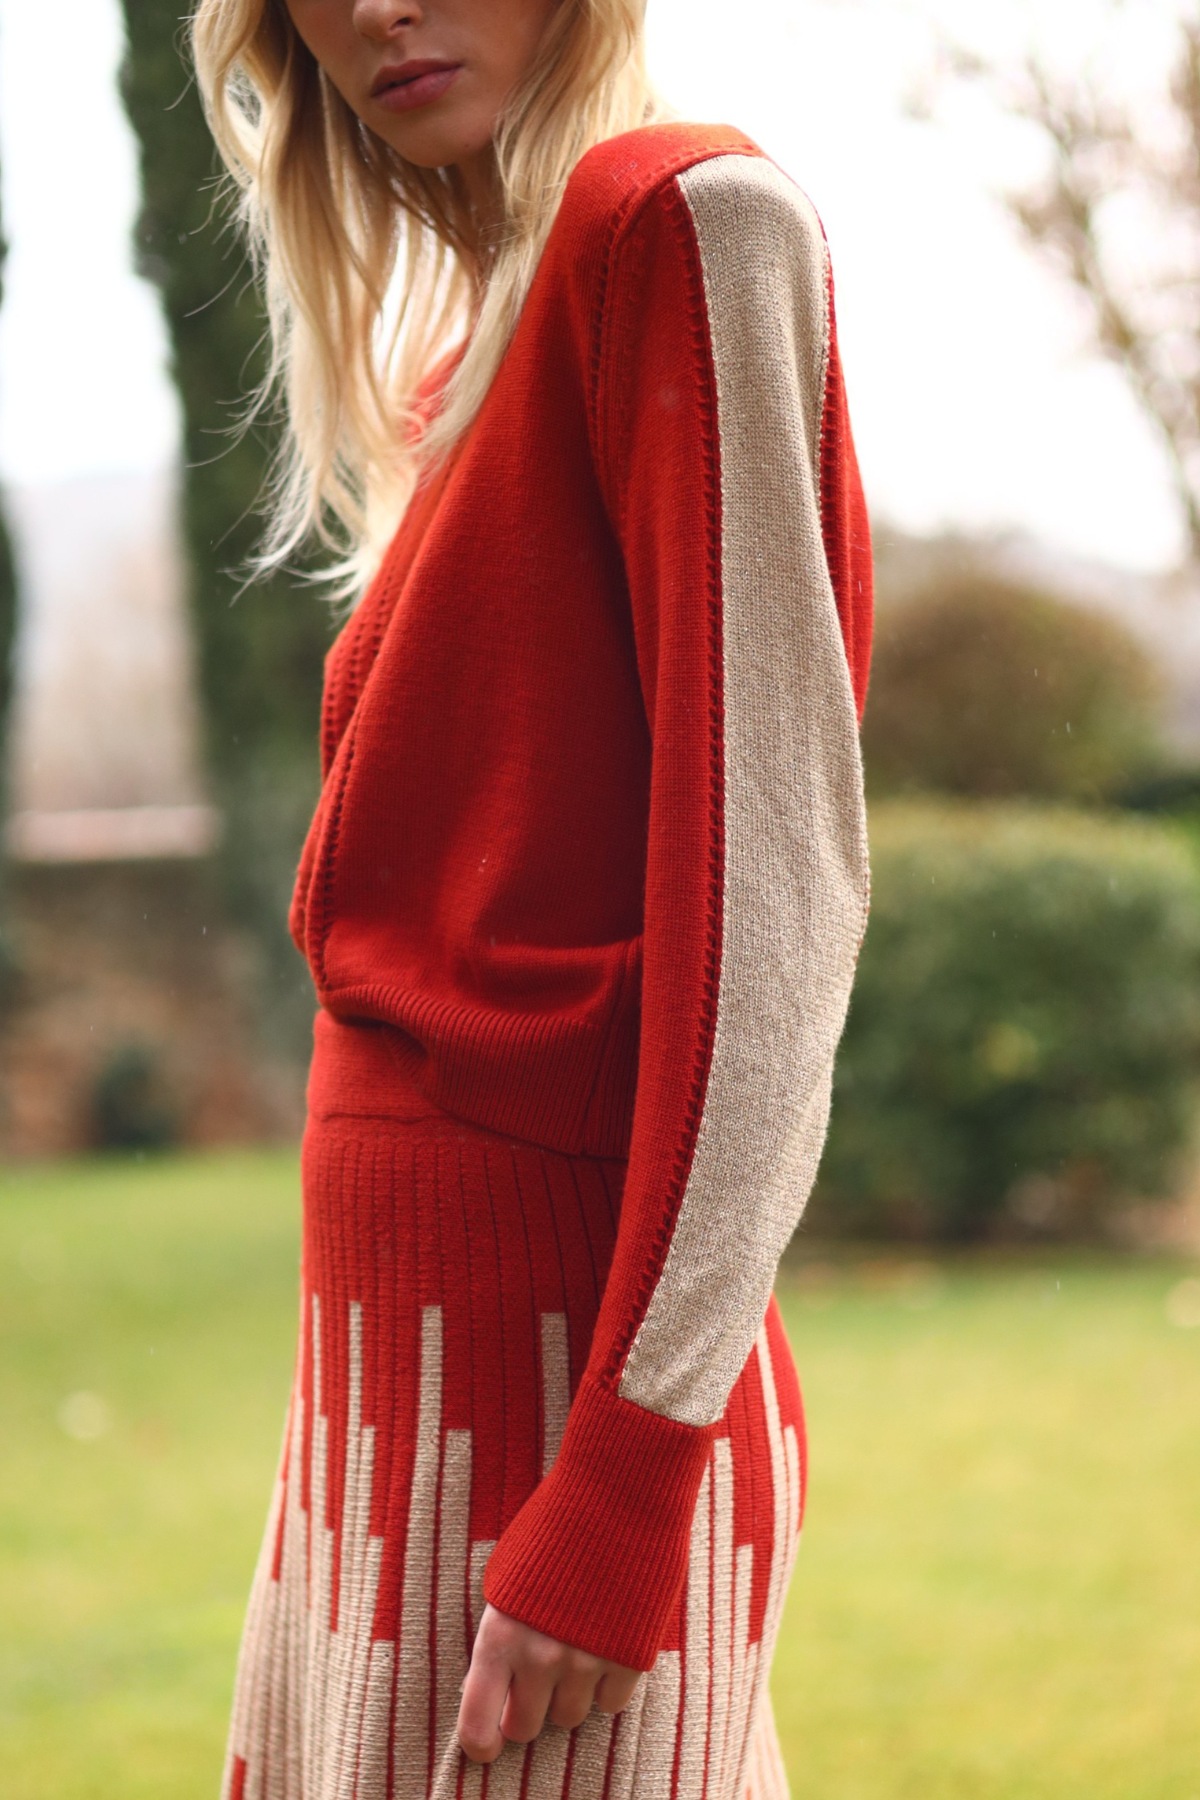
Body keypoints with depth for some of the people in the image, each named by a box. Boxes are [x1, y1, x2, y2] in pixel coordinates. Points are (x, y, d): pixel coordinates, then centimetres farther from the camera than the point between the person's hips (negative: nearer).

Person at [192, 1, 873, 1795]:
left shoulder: (688, 224, -9)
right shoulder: (465, 362, 15)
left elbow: (776, 878, -16)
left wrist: (623, 1483, -20)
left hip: (560, 1359, -8)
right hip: (399, 1354, 8)